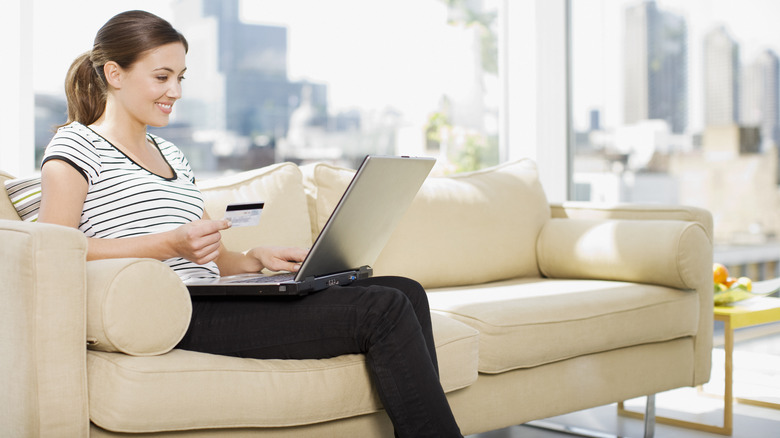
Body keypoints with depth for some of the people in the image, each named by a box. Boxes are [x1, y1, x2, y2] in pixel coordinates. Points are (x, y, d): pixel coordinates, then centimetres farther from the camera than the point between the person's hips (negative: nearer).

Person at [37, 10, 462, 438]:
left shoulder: (170, 154, 27)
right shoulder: (75, 145, 4)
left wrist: (256, 258, 4)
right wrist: (170, 244, -19)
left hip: (212, 302, 8)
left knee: (404, 290, -9)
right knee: (383, 311, -19)